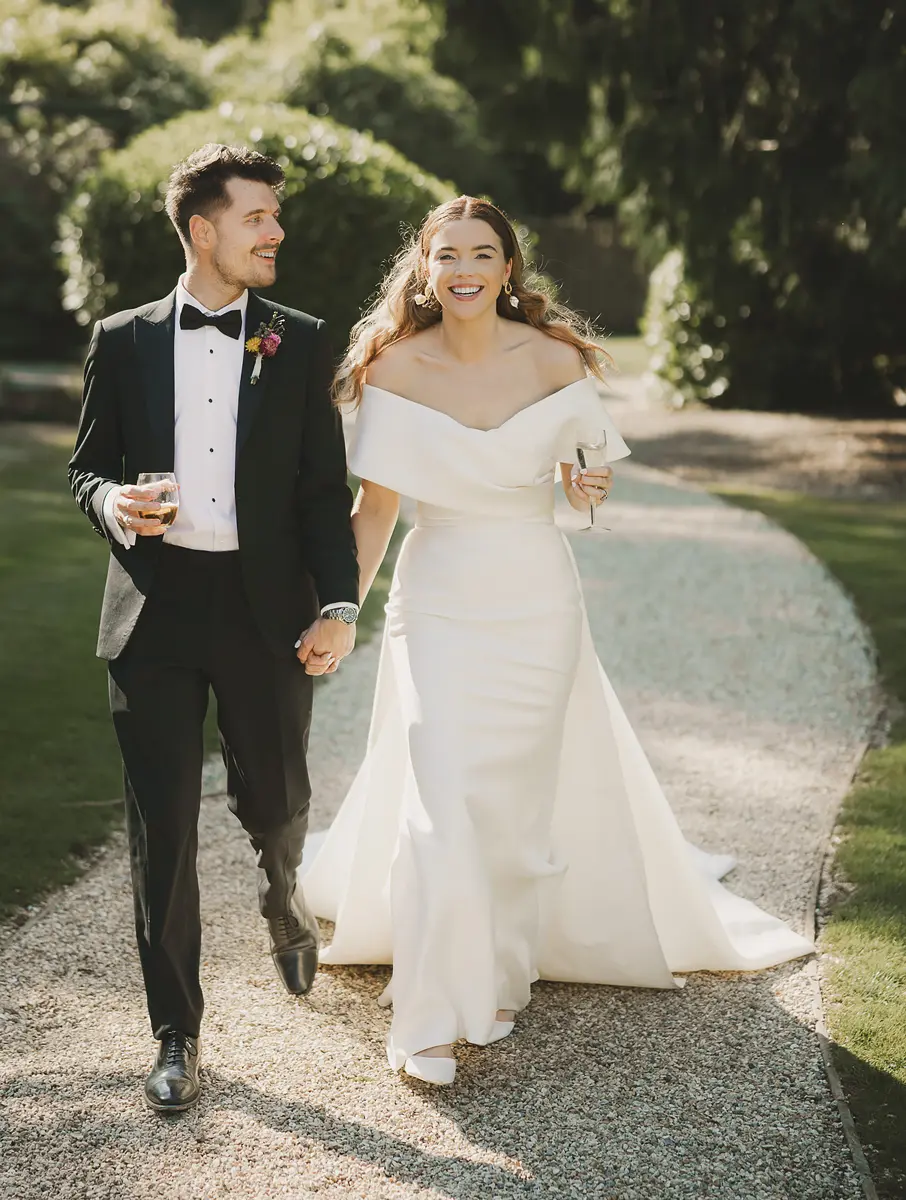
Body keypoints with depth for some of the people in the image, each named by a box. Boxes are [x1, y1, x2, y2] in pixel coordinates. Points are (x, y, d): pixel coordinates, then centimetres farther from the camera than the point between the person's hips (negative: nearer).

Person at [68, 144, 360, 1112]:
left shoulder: (300, 342, 5)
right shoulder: (123, 341, 5)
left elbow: (325, 487, 3)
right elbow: (85, 466, 11)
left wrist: (339, 604, -7)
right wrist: (111, 504, -13)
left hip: (266, 613, 0)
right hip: (154, 612, 0)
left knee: (276, 804, 11)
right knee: (162, 830, 2)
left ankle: (283, 899, 48)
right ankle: (176, 1033, 16)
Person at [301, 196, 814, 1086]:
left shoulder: (555, 360, -9)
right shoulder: (395, 369, -9)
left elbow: (583, 470, 8)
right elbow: (374, 508, -5)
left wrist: (586, 488, -14)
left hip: (536, 603, 1)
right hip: (438, 602, -1)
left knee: (520, 798, 11)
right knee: (440, 802, -9)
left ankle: (499, 974, 34)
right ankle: (428, 1016, 2)